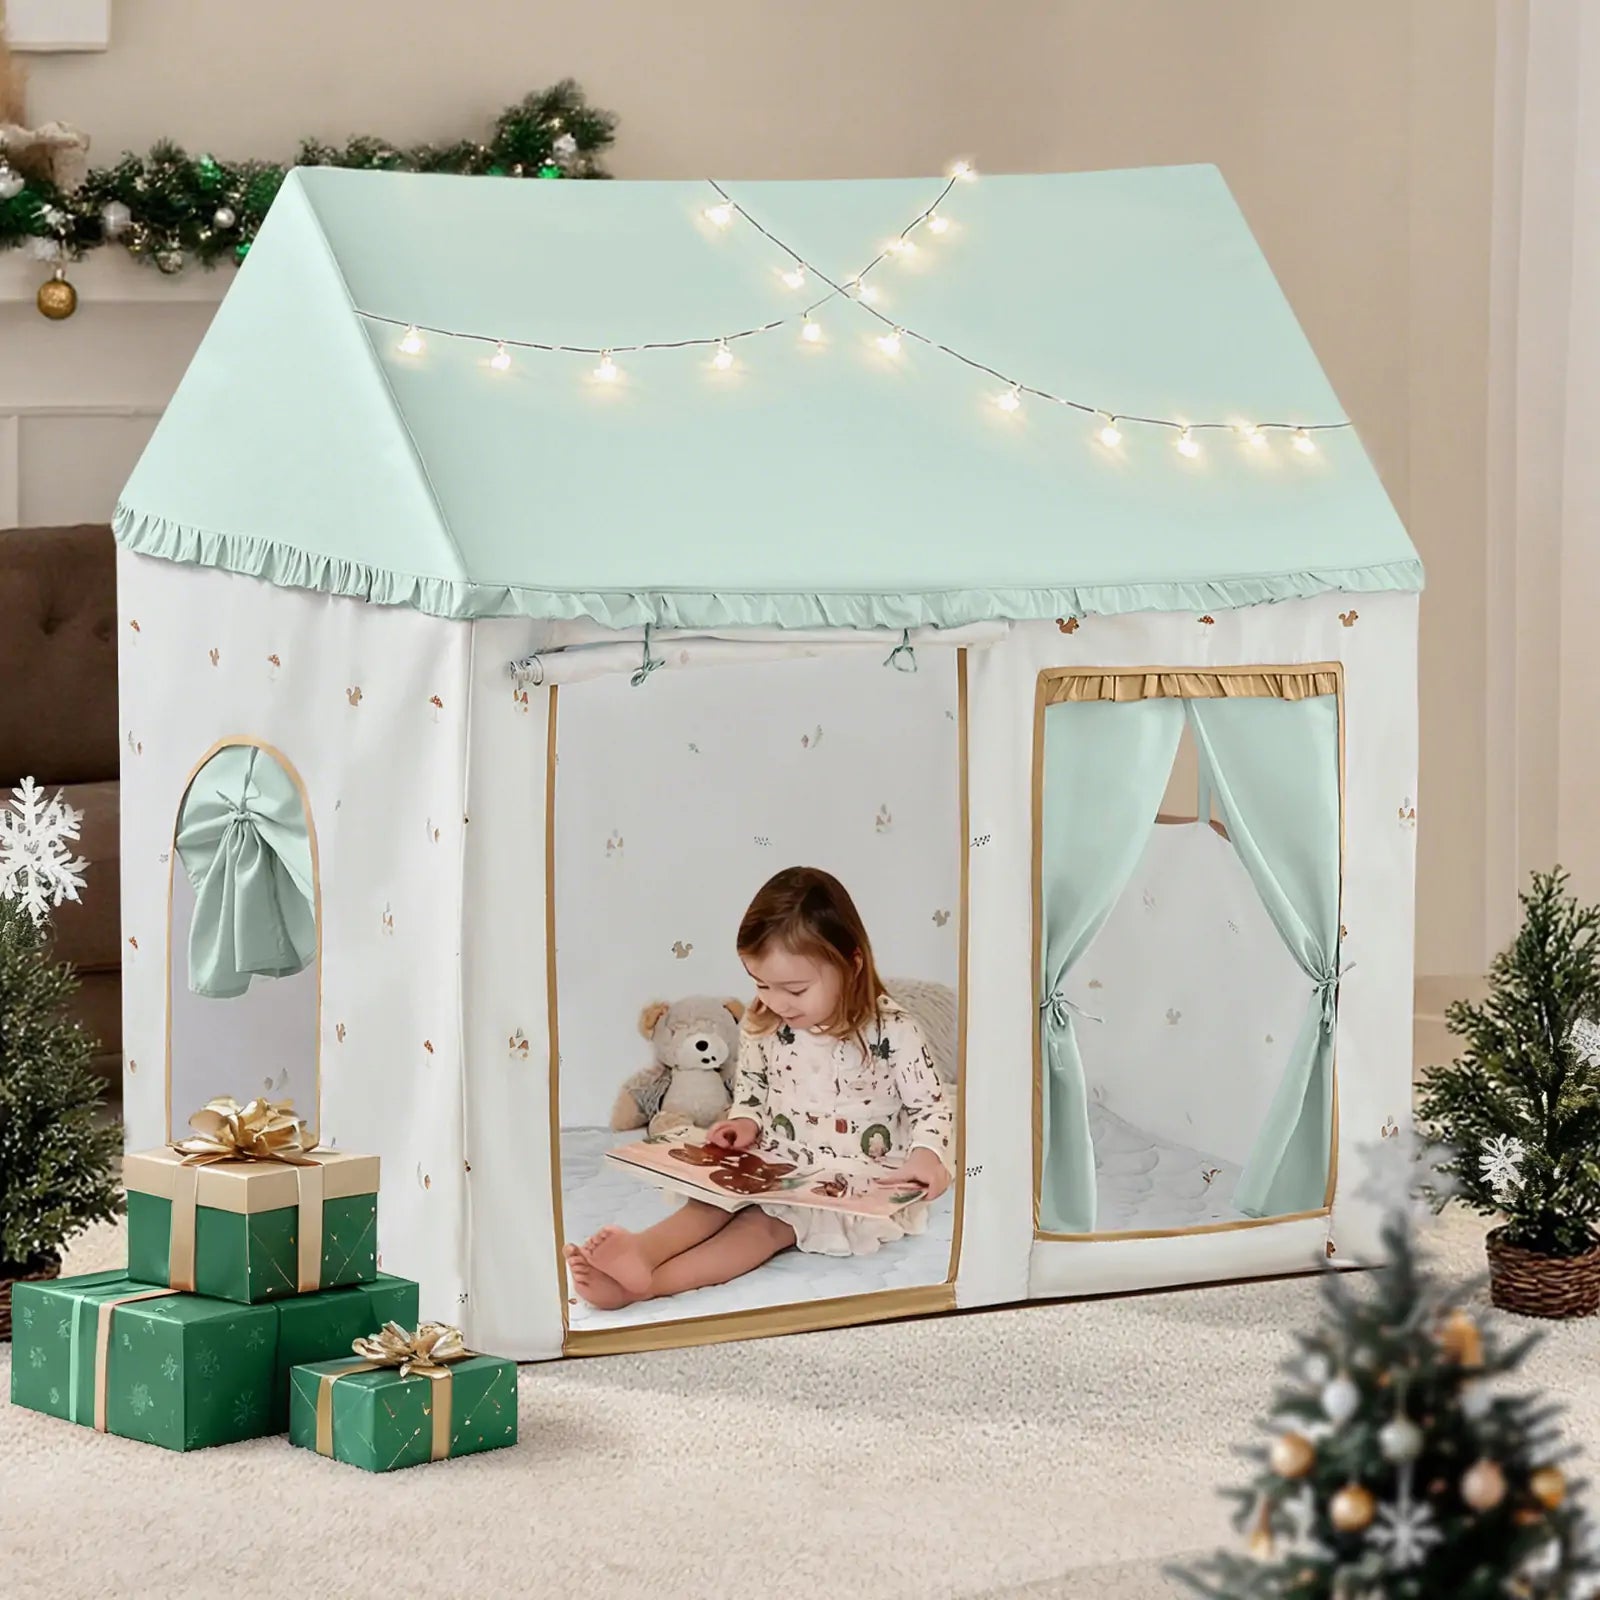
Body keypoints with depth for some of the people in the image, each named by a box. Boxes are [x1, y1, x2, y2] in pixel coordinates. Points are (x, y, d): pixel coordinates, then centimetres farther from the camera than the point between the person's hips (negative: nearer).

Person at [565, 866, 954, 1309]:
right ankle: (640, 1251, -49)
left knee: (768, 1221, -28)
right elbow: (751, 1088, 18)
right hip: (777, 1164, 6)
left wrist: (927, 1155, -28)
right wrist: (745, 1122, -4)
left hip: (860, 1180, -6)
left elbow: (931, 1105, -8)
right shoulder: (761, 1027, 1)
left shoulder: (890, 1031, -14)